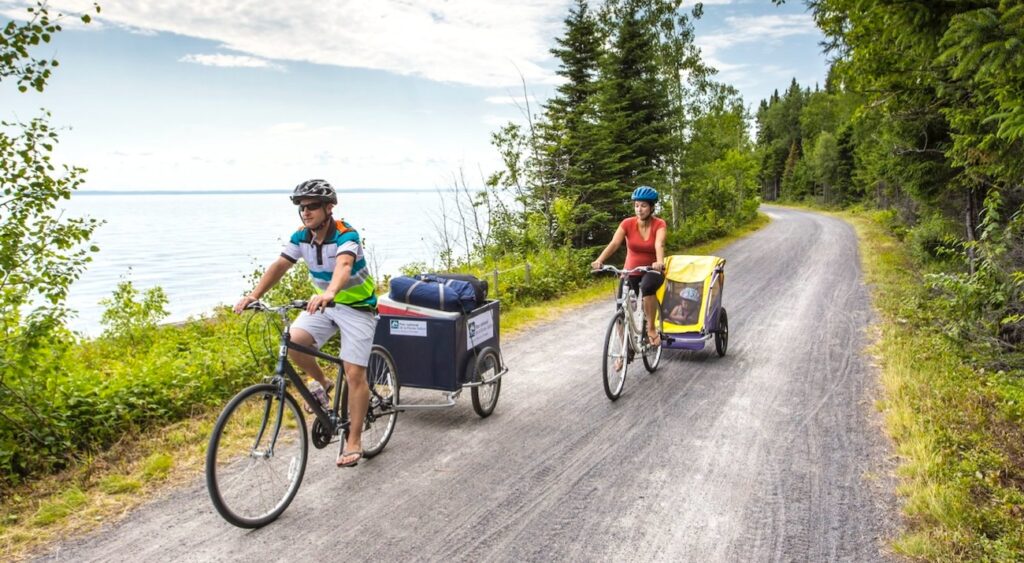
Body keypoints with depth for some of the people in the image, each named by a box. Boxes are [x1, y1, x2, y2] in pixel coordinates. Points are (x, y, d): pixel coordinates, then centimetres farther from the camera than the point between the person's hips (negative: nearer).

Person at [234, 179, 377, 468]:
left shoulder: (346, 234, -24)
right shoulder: (301, 236, -5)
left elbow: (343, 265, -43)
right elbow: (279, 265, -11)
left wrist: (329, 293, -63)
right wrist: (253, 295, -26)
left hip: (357, 306, -5)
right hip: (323, 303, 6)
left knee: (354, 374, -9)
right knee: (293, 341, -22)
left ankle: (354, 441, 2)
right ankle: (322, 384, 6)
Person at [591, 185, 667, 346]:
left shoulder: (659, 224, -13)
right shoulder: (627, 223, -10)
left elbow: (659, 244, -32)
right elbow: (614, 243, -23)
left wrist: (660, 262, -53)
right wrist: (599, 260, -42)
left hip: (652, 271, -2)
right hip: (630, 272, 2)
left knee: (647, 286, -38)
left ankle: (651, 328, -17)